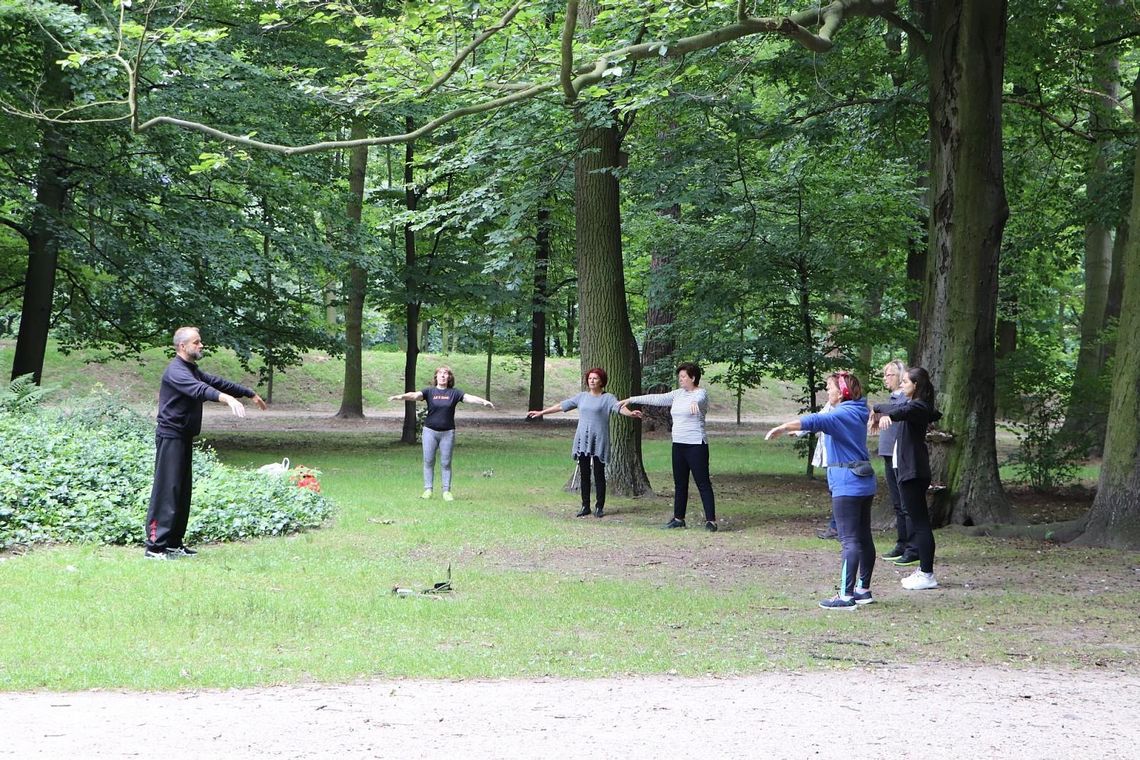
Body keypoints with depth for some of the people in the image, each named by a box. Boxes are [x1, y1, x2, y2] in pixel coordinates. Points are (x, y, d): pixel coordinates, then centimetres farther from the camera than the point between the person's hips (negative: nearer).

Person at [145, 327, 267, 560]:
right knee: (167, 490, -12)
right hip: (170, 437, -10)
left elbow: (216, 382, 25)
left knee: (183, 491, 12)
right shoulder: (175, 371, -17)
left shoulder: (192, 370, 17)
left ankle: (174, 543, 18)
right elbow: (199, 389, -34)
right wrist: (227, 398, -48)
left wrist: (250, 394, 28)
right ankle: (154, 547, -12)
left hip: (184, 438, 10)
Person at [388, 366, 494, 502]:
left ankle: (446, 491, 9)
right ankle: (428, 490, 8)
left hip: (447, 432, 0)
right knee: (428, 461, 2)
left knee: (446, 463, 4)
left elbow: (469, 397, -7)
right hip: (430, 431, 0)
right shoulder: (430, 391, 1)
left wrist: (484, 401, -23)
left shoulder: (454, 393, 3)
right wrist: (401, 396, -31)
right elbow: (415, 395, -12)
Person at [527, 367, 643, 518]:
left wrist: (631, 413, -39)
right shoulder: (582, 396, 13)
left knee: (599, 474, -1)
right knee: (584, 474, 6)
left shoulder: (607, 398, 0)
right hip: (582, 440, 4)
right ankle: (585, 506, 12)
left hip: (599, 440, -4)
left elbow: (619, 407, -18)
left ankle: (599, 507, 6)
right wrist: (541, 412, 20)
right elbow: (561, 406, 18)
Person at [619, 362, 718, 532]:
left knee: (703, 483, -7)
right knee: (680, 484, 12)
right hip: (678, 444, 8)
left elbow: (699, 399, -33)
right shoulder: (678, 394, 13)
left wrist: (694, 403, -58)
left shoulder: (701, 393, -9)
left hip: (696, 445, -8)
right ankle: (678, 518, 19)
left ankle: (710, 520, -7)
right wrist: (631, 400, 17)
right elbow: (656, 399, 17)